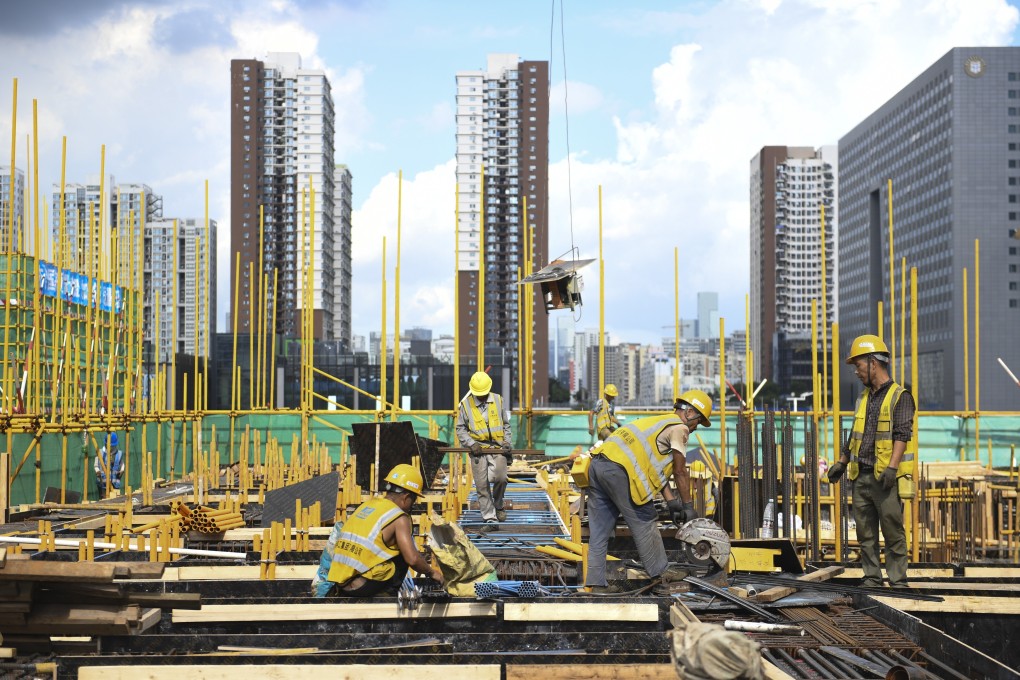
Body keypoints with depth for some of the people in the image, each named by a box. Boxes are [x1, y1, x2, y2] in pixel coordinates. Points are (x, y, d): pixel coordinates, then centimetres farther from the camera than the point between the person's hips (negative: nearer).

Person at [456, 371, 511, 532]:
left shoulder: (498, 401, 9)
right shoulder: (466, 404, 2)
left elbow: (506, 424, 18)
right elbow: (460, 429, 6)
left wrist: (507, 442, 4)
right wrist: (471, 443, -8)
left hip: (497, 448, 1)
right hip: (478, 450, 0)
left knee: (500, 478, -18)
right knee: (482, 486, -3)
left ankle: (498, 505, 10)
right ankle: (490, 520, 2)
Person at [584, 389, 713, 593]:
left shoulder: (659, 423, 31)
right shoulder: (679, 427, 4)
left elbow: (658, 469, 29)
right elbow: (680, 472, 5)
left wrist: (672, 502, 25)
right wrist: (688, 506, 14)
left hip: (598, 464, 9)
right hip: (618, 470, -9)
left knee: (600, 530, 9)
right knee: (644, 522, 5)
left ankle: (597, 583, 11)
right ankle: (660, 572, 17)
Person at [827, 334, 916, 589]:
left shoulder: (899, 396, -4)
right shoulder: (864, 398, 19)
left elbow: (902, 435, -13)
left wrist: (891, 467, -22)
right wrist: (842, 462, 21)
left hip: (885, 478, -7)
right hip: (861, 476, 7)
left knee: (893, 532, -4)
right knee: (865, 533, 7)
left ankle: (898, 581, 0)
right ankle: (871, 579, 13)